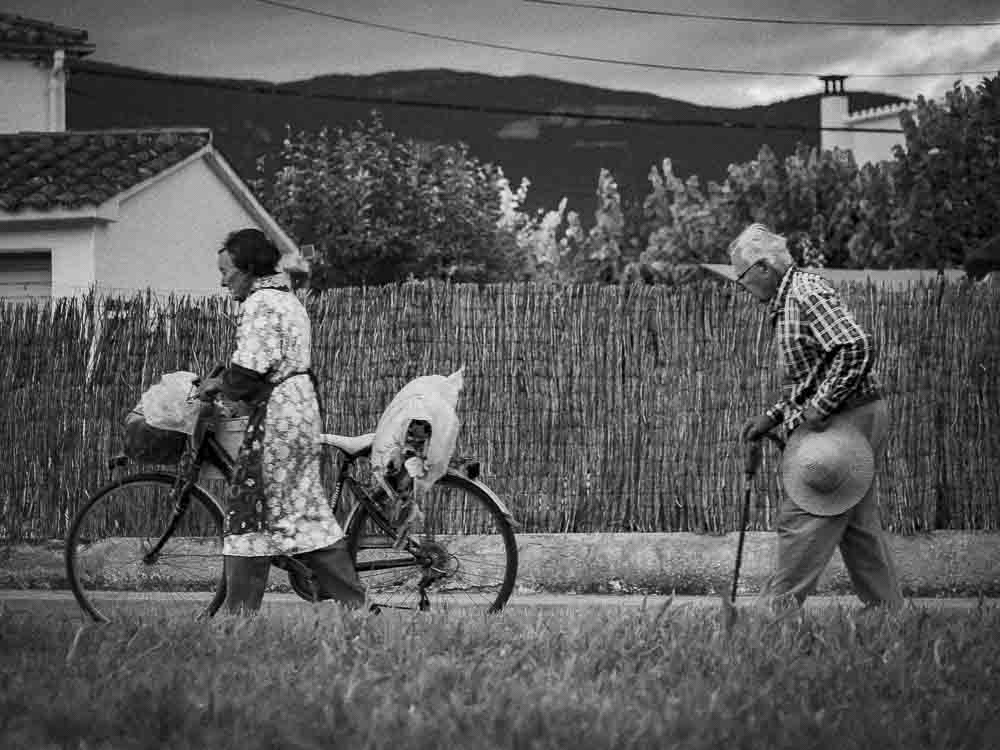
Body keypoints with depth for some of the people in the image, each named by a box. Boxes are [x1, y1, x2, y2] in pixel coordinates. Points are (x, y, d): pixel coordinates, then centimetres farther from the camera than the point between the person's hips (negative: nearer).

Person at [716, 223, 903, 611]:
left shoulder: (808, 293, -14)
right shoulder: (786, 301, 18)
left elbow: (856, 347, -26)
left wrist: (819, 408, -23)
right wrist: (772, 417, 16)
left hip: (843, 420, -11)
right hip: (856, 420, 11)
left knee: (801, 520, -8)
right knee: (858, 525, 12)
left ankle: (778, 608, -6)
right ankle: (887, 611, 15)